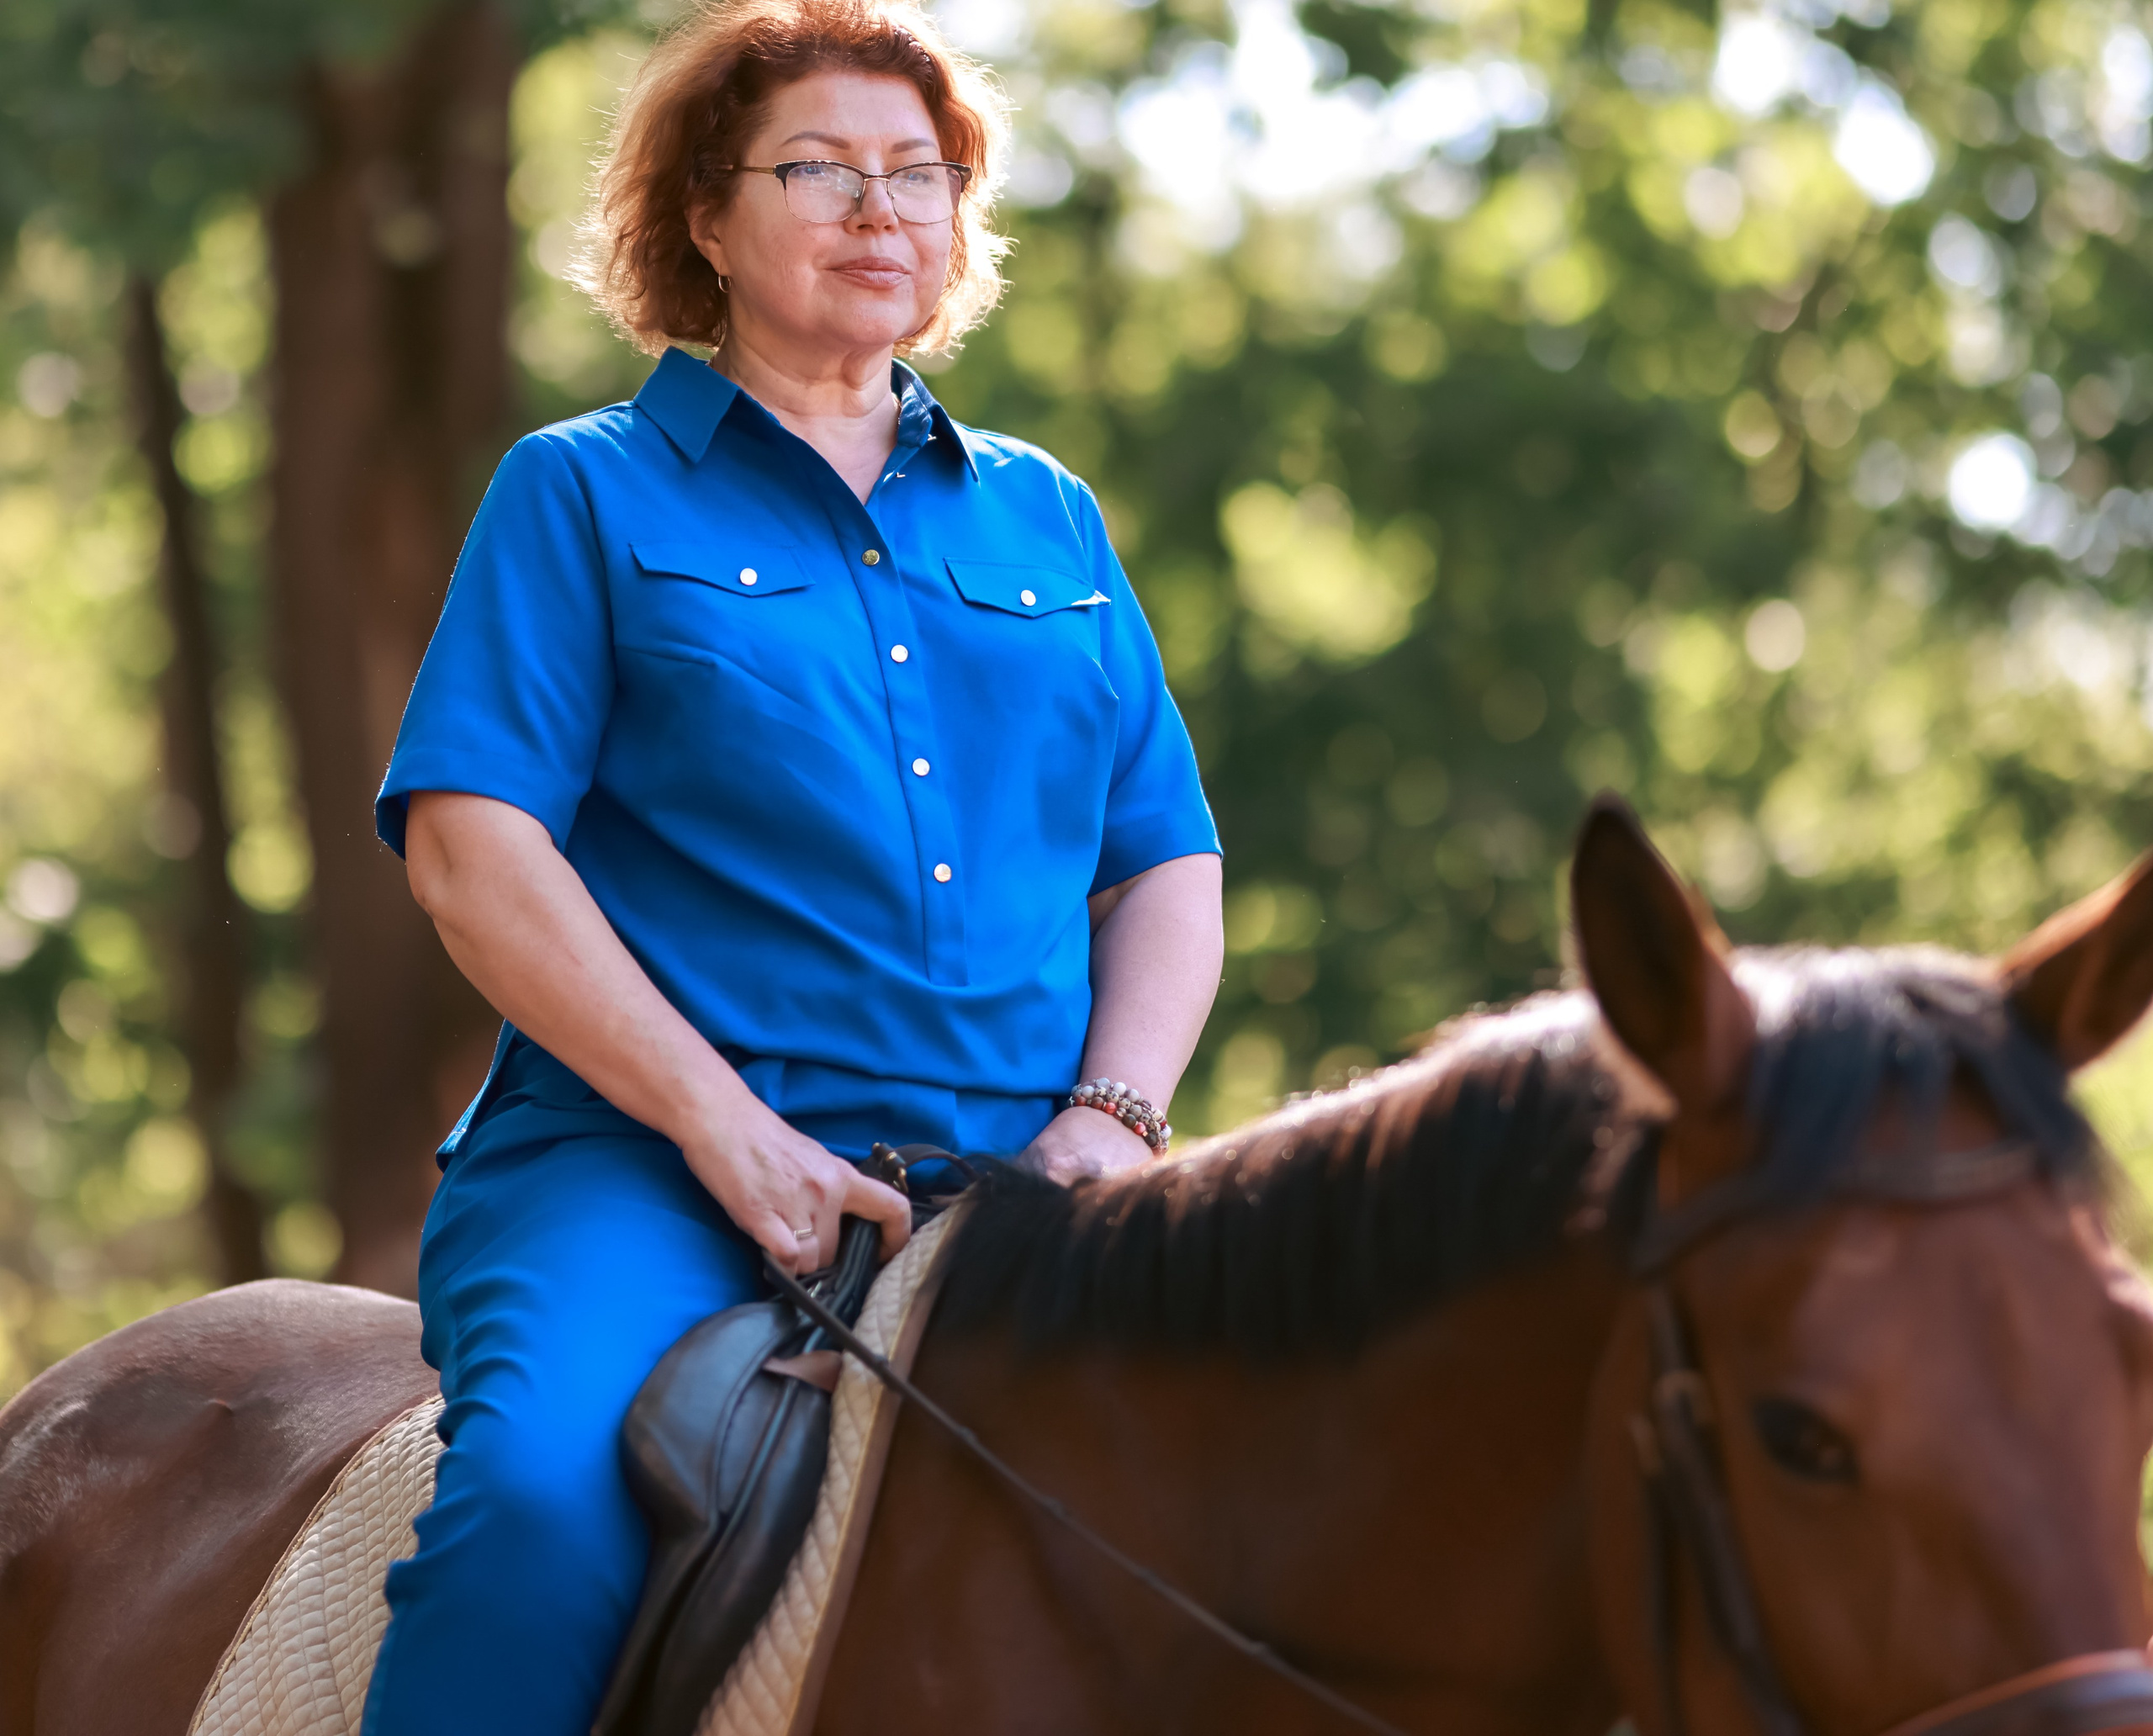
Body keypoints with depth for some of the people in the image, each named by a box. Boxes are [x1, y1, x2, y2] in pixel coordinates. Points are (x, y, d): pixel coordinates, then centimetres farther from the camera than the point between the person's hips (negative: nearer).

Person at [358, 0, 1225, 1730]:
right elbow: (471, 844, -1)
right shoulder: (588, 493, 11)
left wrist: (1110, 1117, -1)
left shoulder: (1046, 519, 23)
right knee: (547, 1491, -35)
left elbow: (1168, 861, 20)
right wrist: (723, 1125, -12)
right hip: (646, 1165, -3)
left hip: (1017, 1181, 4)